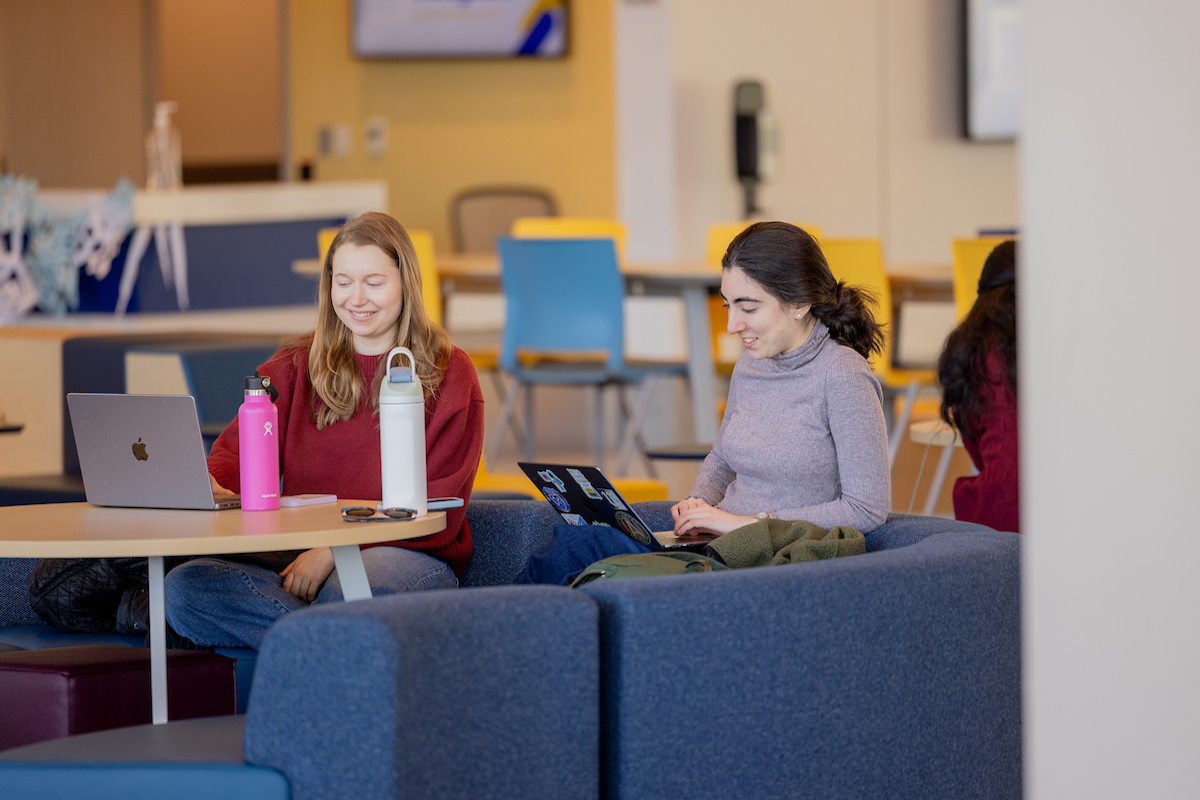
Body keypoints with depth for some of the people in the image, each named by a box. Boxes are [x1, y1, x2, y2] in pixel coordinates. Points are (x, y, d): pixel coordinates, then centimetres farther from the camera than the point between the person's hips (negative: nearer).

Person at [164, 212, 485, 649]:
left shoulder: (449, 372, 5)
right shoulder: (294, 366, 18)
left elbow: (440, 509, -4)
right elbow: (240, 448, 4)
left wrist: (334, 549, -17)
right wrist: (212, 487, -23)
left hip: (410, 554, -5)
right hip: (298, 556, 5)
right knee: (183, 586, -26)